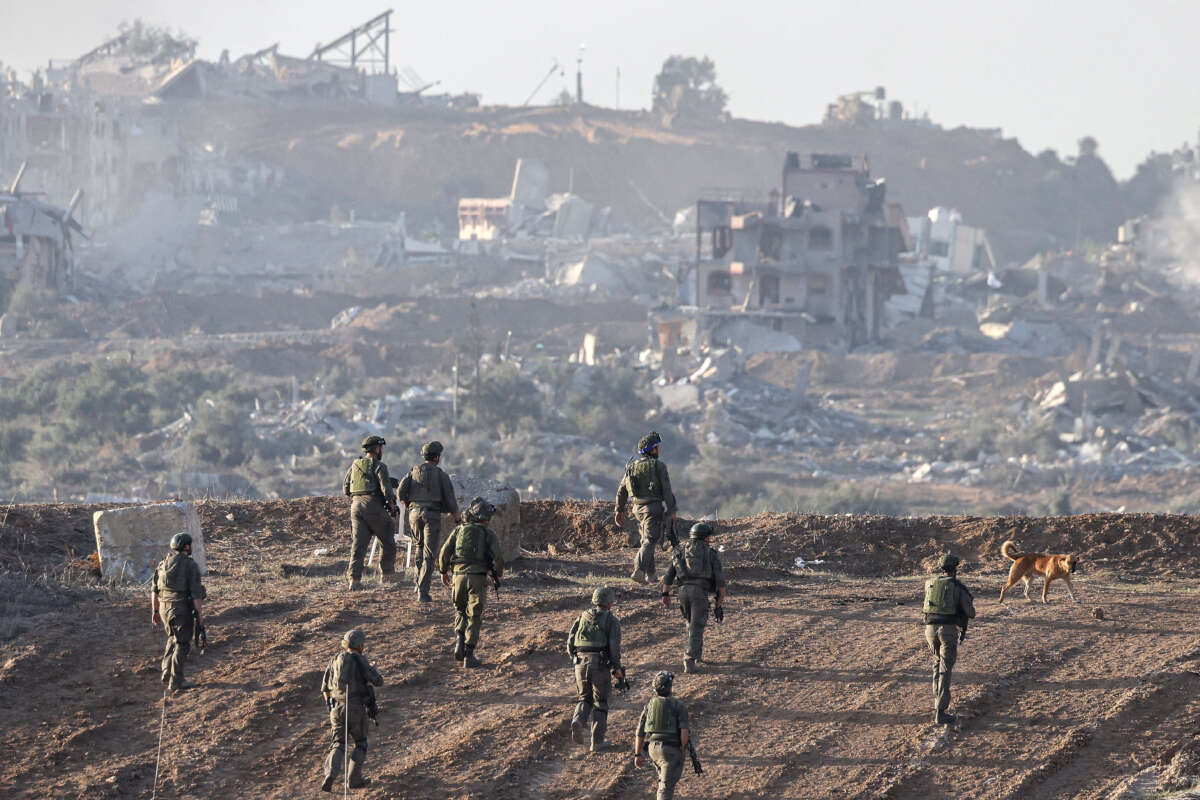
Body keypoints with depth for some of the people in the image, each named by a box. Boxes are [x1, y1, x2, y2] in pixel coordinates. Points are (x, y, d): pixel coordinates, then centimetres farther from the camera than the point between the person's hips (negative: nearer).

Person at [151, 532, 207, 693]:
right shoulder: (190, 566, -12)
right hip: (183, 609, -6)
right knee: (182, 645, 4)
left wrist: (155, 611, 20)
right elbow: (196, 593, -16)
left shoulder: (163, 564, 6)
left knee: (173, 639, 25)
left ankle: (167, 673, 21)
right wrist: (200, 615, -12)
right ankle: (176, 682, 4)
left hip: (165, 607, 6)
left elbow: (154, 590, 11)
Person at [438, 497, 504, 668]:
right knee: (474, 616, 4)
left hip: (459, 576, 2)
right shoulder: (489, 535, 2)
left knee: (460, 611, 22)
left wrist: (443, 571, 18)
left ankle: (459, 643, 0)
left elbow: (444, 551, 5)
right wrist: (498, 575, 13)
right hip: (478, 577, -2)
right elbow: (498, 558, -6)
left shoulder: (459, 530, 9)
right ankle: (469, 655, 0)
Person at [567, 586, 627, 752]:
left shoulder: (582, 617, 14)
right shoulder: (611, 620, 1)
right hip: (600, 664, -3)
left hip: (581, 663, 3)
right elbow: (614, 645, -9)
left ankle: (578, 720, -12)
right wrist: (617, 667, 0)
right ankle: (597, 741, 8)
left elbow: (570, 641, 9)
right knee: (600, 703, 10)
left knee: (585, 698, 20)